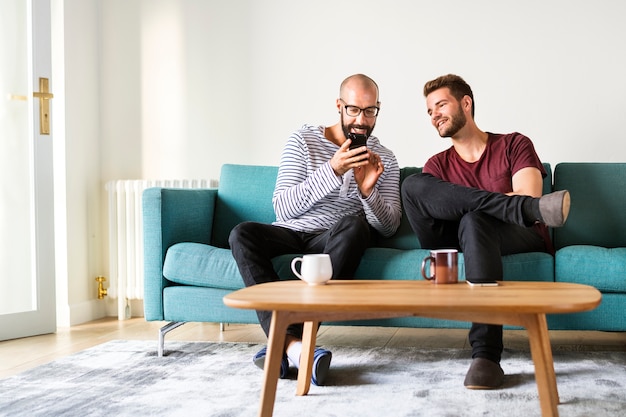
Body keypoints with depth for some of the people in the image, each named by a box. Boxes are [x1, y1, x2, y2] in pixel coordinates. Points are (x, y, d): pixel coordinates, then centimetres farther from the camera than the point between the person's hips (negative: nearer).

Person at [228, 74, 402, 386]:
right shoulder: (303, 140, 2)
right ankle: (294, 345, -43)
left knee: (355, 226, -35)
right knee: (242, 234, -31)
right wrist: (332, 170, -22)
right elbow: (282, 209, -10)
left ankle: (287, 342, -39)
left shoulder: (384, 160, 8)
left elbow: (389, 227, 2)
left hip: (334, 242, 0)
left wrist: (368, 190, -18)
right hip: (289, 233, 0)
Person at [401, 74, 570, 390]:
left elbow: (528, 196, -5)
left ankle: (485, 355, -46)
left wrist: (455, 203, -3)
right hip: (457, 244, 3)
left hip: (521, 242, -2)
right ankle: (531, 209, -33)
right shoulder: (437, 165, 22)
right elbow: (427, 207, 4)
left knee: (474, 221, -38)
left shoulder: (513, 145, 13)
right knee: (413, 184, -19)